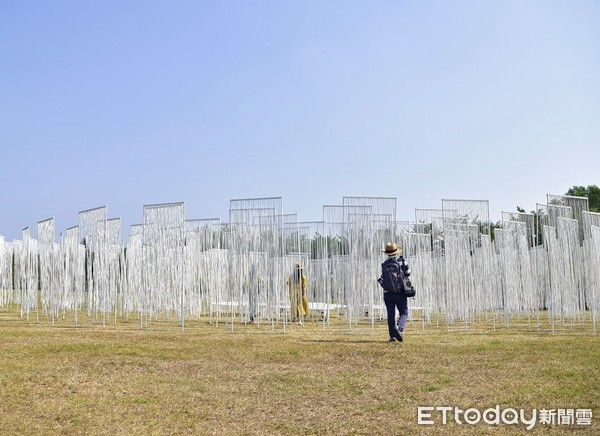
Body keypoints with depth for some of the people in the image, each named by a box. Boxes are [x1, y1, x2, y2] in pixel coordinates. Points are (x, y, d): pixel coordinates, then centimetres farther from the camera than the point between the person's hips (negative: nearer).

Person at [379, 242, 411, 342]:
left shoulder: (384, 264, 1)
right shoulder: (401, 261, -4)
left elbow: (382, 279, -1)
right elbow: (408, 273, 4)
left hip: (387, 293, 2)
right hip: (400, 292, -2)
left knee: (390, 315, 7)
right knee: (404, 313, 5)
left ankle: (392, 336, 4)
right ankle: (399, 327, -21)